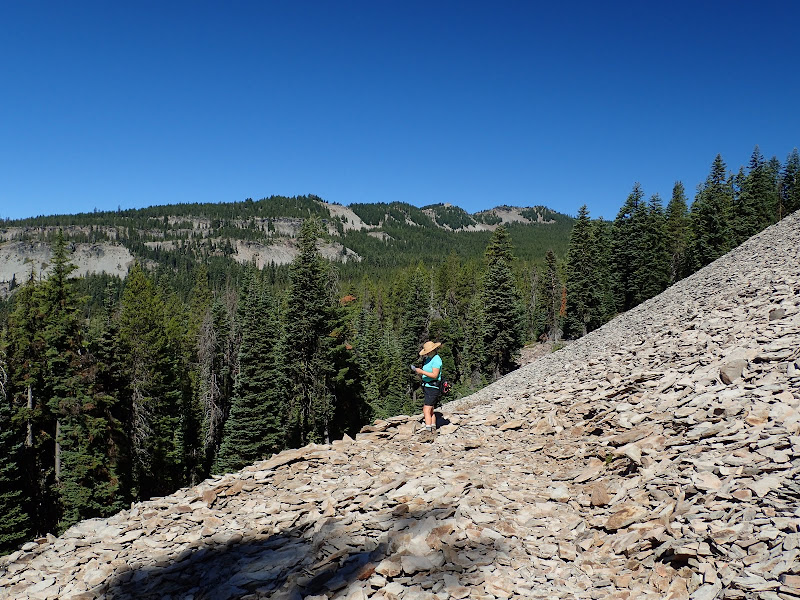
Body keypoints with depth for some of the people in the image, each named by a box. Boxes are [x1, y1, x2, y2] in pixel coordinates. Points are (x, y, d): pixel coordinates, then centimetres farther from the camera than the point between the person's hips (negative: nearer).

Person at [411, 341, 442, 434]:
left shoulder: (436, 359, -15)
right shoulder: (428, 359, 14)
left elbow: (434, 375, -23)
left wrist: (422, 371, -19)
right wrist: (417, 371, 0)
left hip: (433, 388, -10)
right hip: (427, 387, 10)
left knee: (426, 410, -16)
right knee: (431, 411, 16)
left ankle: (428, 430, -18)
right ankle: (433, 430, 24)